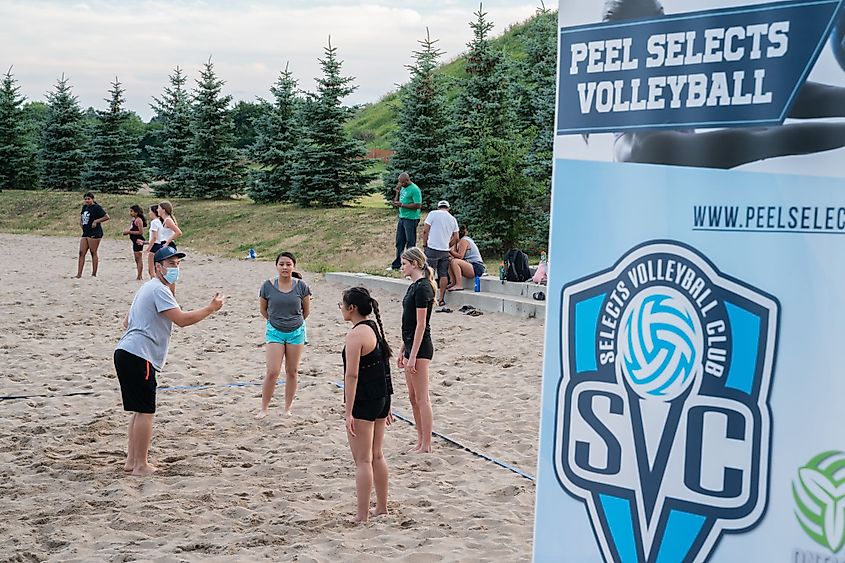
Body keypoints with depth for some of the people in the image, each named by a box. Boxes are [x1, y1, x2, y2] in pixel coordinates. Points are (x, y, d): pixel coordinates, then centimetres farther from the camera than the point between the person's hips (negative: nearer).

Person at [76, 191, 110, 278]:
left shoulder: (96, 207, -9)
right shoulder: (85, 207, 15)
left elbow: (107, 217, -14)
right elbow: (81, 214, 36)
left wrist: (96, 221, -16)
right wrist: (80, 221, 18)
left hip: (94, 233, -8)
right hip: (85, 233, 8)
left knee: (93, 253, -3)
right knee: (81, 253, 3)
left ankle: (94, 274, 2)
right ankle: (79, 274, 3)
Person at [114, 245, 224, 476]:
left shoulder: (149, 288, 24)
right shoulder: (159, 289, -10)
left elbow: (127, 322, 31)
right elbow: (182, 319, -20)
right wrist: (211, 308, -12)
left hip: (125, 353, 11)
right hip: (139, 356, -11)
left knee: (140, 410, 16)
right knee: (145, 411, -5)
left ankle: (131, 461, 20)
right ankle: (141, 465, -2)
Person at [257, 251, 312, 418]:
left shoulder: (301, 286, -8)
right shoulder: (268, 286, -8)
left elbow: (307, 310, 6)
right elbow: (262, 309, 8)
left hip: (296, 332, 1)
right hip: (275, 333, -1)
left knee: (292, 372, 8)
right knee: (272, 372, -8)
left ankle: (287, 409, 20)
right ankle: (264, 408, 6)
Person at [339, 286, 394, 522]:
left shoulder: (356, 335, -18)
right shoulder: (376, 328, 11)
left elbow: (352, 375, -21)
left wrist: (349, 413, -21)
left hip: (363, 402, -9)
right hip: (381, 397, 9)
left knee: (362, 460, -3)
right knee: (376, 456, 19)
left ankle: (361, 516, 1)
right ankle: (381, 507, 28)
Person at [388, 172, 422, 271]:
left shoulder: (414, 189, -15)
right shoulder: (403, 188, 12)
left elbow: (417, 205, -21)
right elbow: (396, 202, 19)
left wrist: (402, 205, -21)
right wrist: (397, 192, 2)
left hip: (411, 219, -9)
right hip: (402, 218, 9)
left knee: (410, 242, 0)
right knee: (399, 241, 13)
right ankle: (397, 264, 21)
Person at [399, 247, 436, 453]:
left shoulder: (422, 288, -16)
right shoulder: (414, 286, 14)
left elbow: (421, 325, -19)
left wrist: (413, 355, -19)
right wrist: (403, 351, 20)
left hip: (420, 348, -10)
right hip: (412, 346, 10)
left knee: (422, 399, -5)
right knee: (413, 398, 14)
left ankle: (426, 446, 1)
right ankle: (421, 442, 21)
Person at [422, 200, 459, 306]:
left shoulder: (433, 214, -2)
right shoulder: (453, 219, 11)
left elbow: (425, 231, -6)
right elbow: (456, 238, 11)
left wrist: (424, 244, 4)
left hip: (432, 249, -4)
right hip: (445, 251, 4)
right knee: (443, 275, 8)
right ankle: (442, 299, 9)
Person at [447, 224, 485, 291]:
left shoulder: (463, 241, -8)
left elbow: (460, 256, -18)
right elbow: (456, 255, 12)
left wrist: (450, 250, -9)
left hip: (476, 268, -10)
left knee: (454, 261, -28)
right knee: (449, 262, 8)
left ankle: (459, 285, -30)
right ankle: (454, 283, -1)